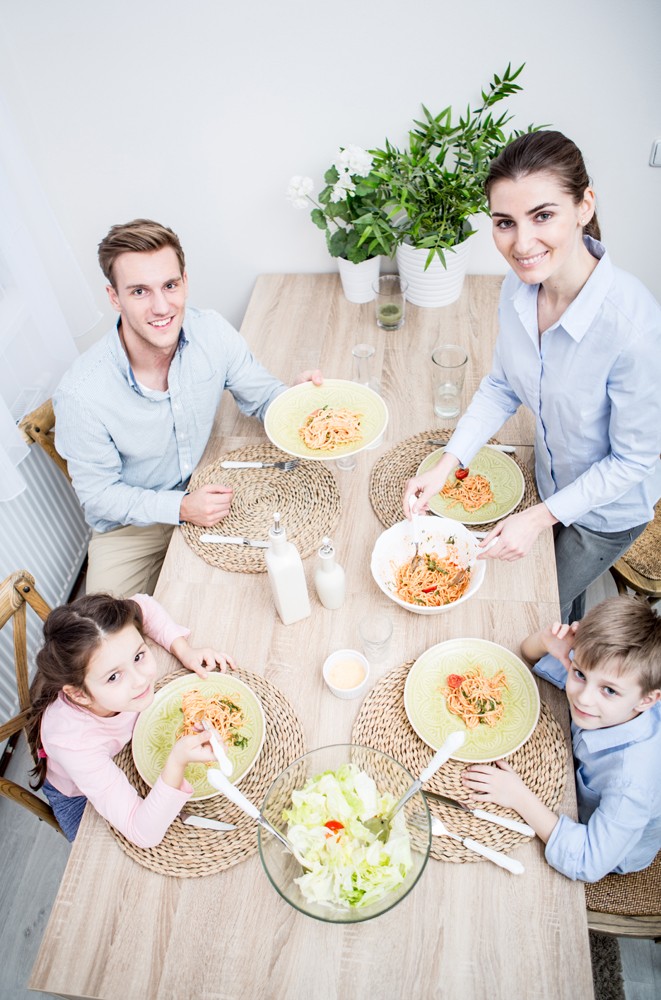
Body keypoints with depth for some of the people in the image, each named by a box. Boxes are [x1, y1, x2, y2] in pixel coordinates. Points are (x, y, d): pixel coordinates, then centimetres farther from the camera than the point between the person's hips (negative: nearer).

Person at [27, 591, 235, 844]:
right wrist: (177, 763, -60)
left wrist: (184, 650, -25)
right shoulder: (74, 742, -47)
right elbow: (144, 834, -44)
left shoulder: (117, 653, -36)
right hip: (79, 798, -4)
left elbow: (142, 605, -11)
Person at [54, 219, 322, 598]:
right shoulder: (81, 394, -27)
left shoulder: (212, 332, -17)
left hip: (208, 489, 3)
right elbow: (99, 494, -16)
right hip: (131, 526, -2)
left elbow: (262, 395, -4)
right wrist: (180, 507, -29)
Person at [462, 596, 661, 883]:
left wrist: (520, 798, -36)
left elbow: (588, 863, -37)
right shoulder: (599, 671, -27)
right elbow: (529, 652, -10)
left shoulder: (634, 775, -43)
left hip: (611, 856, -5)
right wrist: (547, 639, -33)